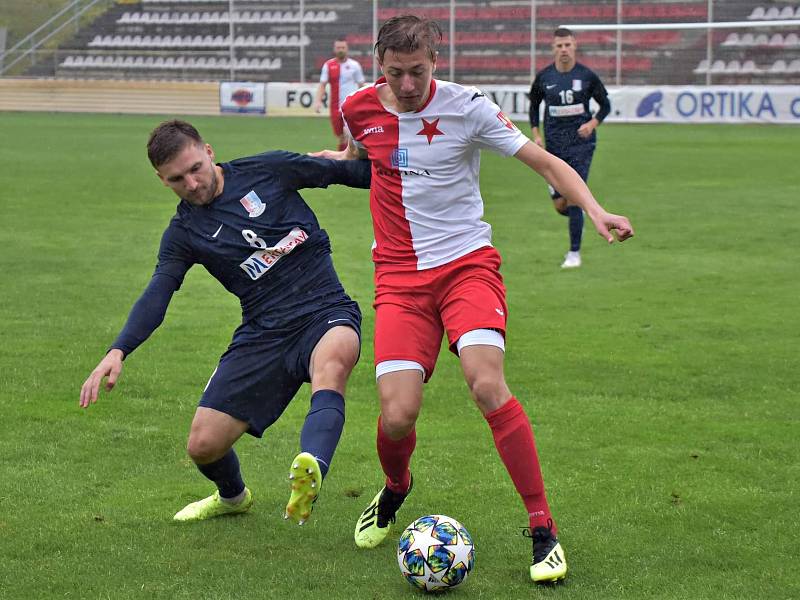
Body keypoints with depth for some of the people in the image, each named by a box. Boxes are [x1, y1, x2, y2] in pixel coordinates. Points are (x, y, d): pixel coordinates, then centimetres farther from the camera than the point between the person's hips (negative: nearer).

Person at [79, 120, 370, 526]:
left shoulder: (268, 171, 2)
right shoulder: (183, 233, 6)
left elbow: (346, 172, 11)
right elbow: (156, 296, -5)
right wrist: (118, 351, -21)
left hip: (325, 311, -3)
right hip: (263, 331, 3)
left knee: (333, 360, -40)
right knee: (203, 445, -2)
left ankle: (311, 473, -63)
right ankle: (232, 496, 34)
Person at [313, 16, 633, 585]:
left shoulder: (466, 106, -9)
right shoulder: (360, 110, 0)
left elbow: (547, 162, -7)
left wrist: (594, 209, -20)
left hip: (467, 263, -2)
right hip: (400, 276, 2)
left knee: (486, 384, -27)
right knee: (397, 416, -12)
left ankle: (543, 529, -15)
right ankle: (396, 488, 26)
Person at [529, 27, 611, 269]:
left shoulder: (587, 76, -4)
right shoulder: (543, 77, 2)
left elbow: (605, 105, 7)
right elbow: (534, 106, 16)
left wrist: (592, 124, -11)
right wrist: (536, 135, 4)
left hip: (581, 143, -3)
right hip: (554, 146, 3)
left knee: (574, 200, -11)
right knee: (560, 205, 1)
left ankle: (574, 253, -1)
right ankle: (579, 216, 37)